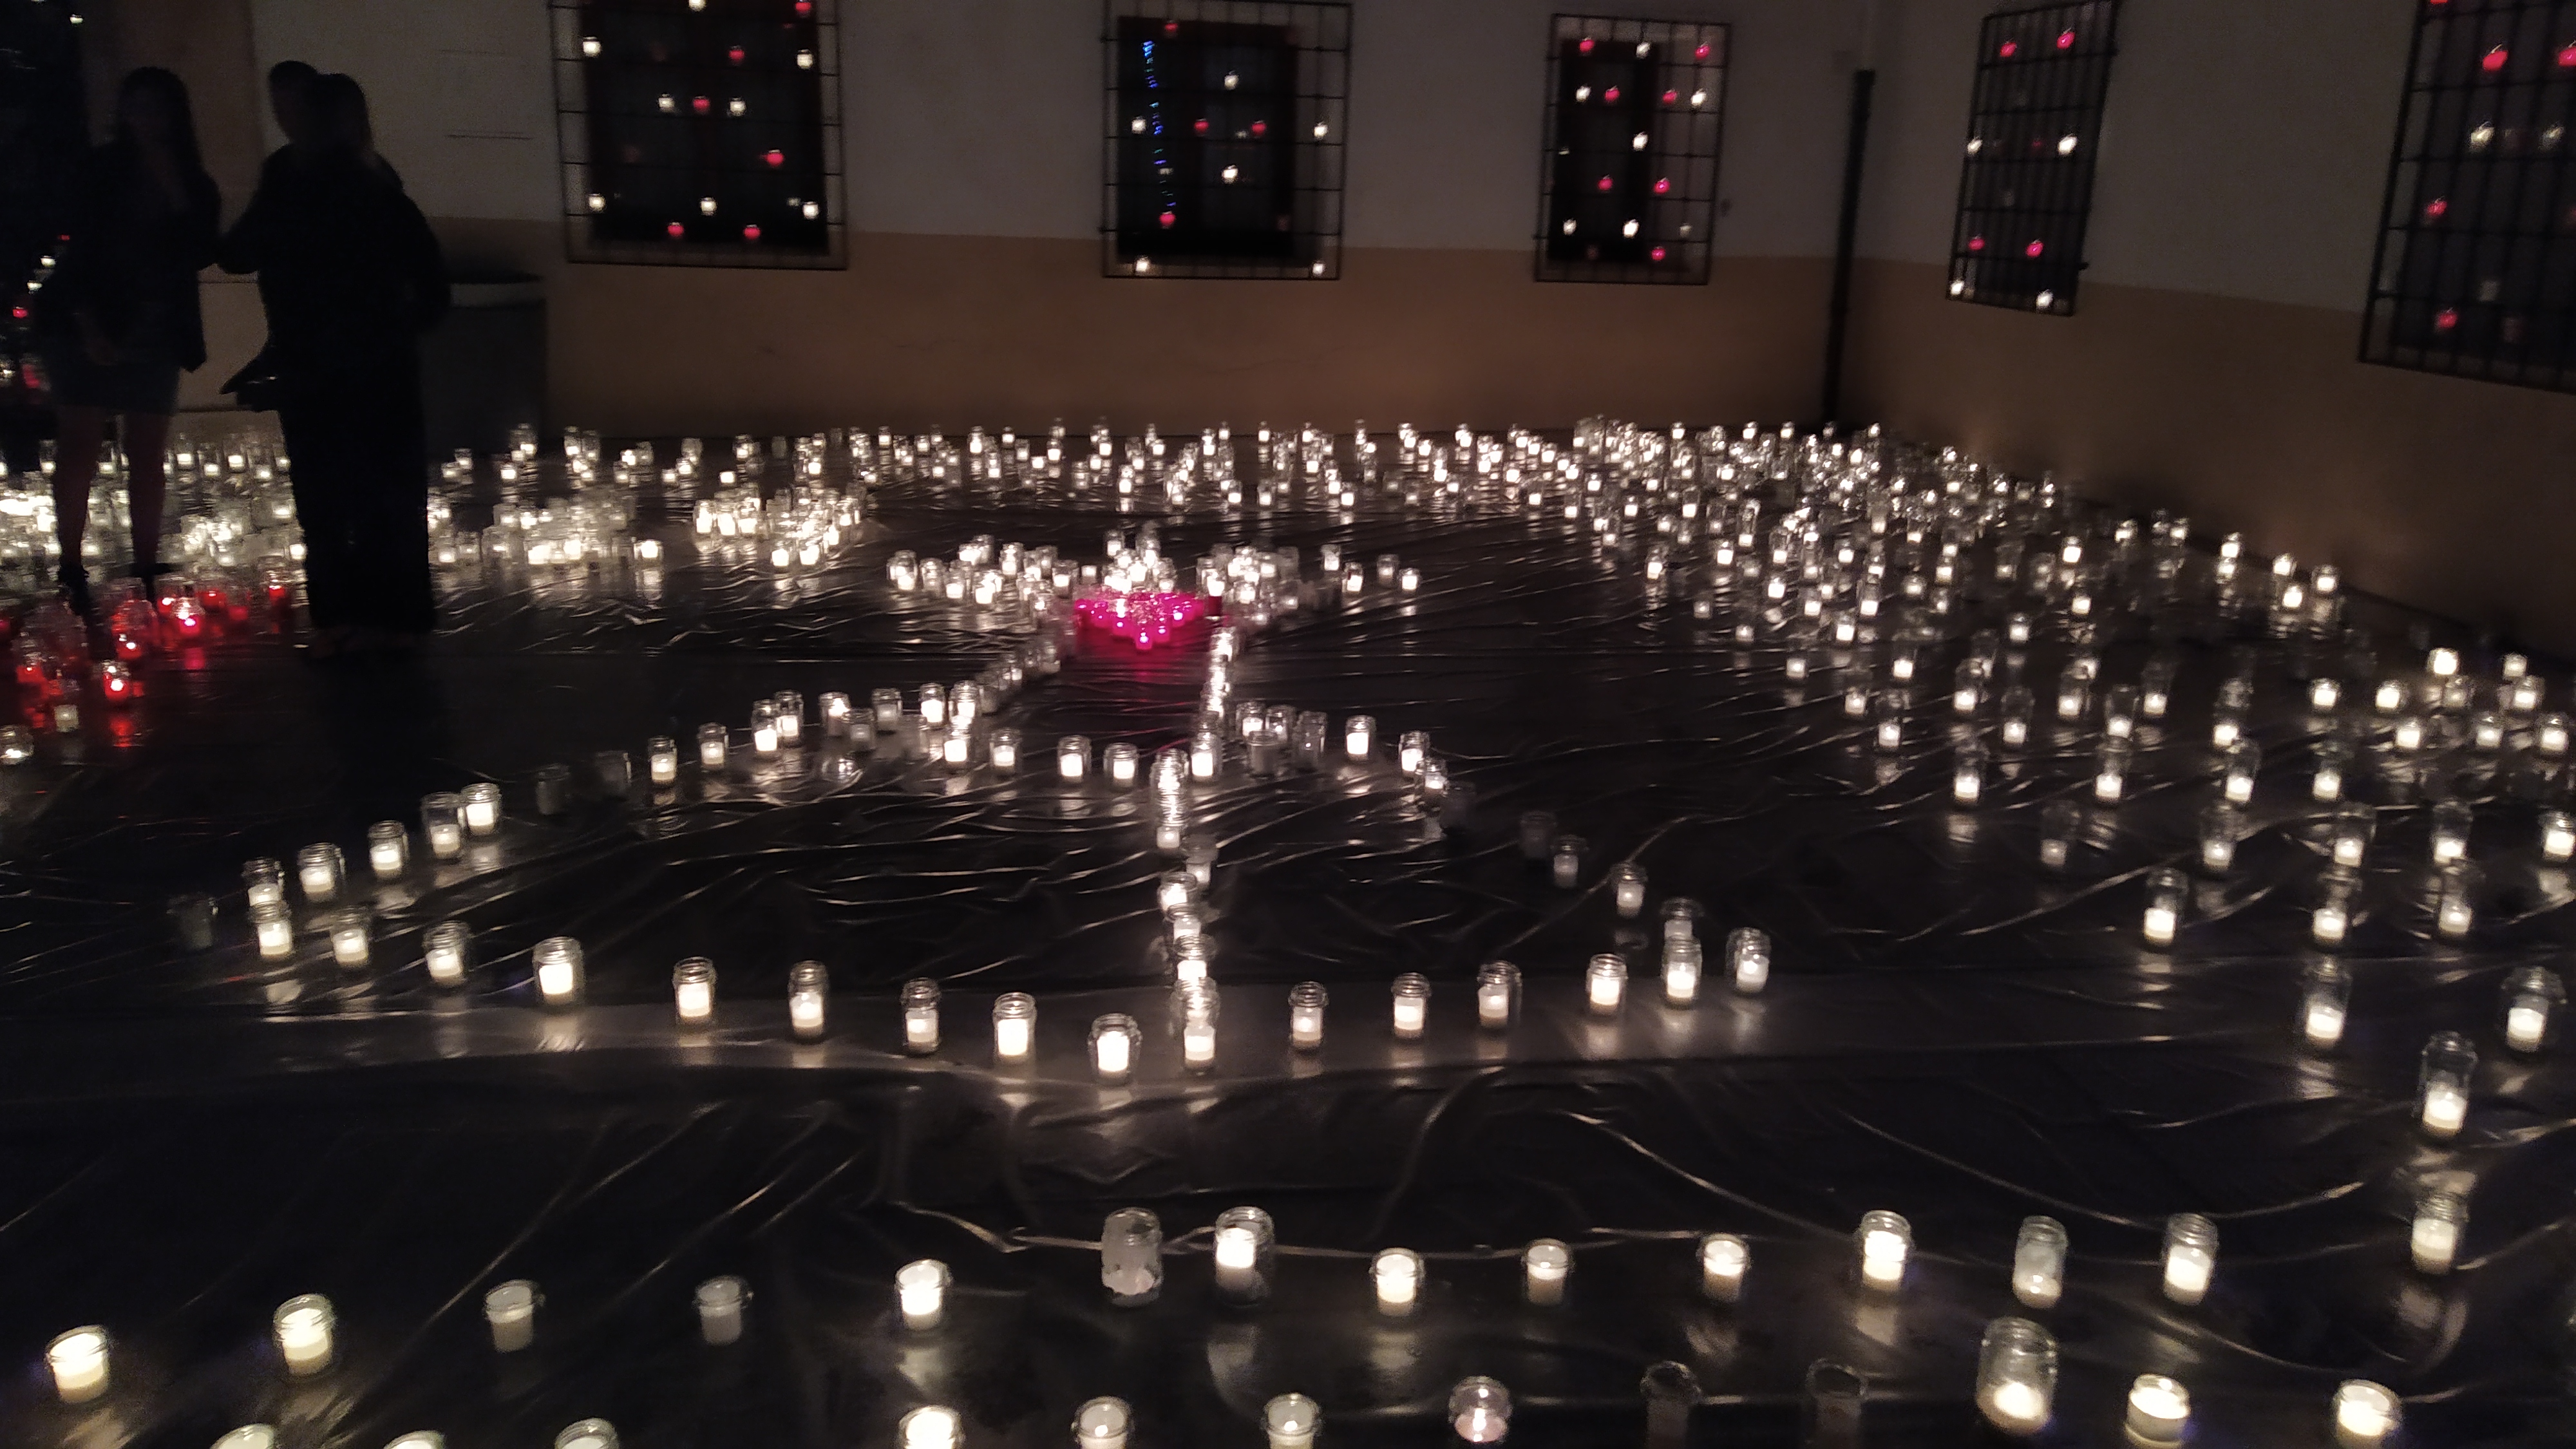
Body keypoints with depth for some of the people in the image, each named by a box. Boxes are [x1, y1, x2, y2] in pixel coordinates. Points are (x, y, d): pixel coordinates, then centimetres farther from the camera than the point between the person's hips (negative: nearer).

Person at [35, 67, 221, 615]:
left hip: (155, 336, 3)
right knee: (81, 446, -7)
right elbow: (77, 250, -5)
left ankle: (147, 570, 9)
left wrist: (178, 198, -12)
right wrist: (88, 325, -14)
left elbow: (199, 253, -2)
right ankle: (70, 571, -6)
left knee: (148, 455, 4)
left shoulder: (194, 186, 9)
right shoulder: (103, 171, 1)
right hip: (90, 329, -3)